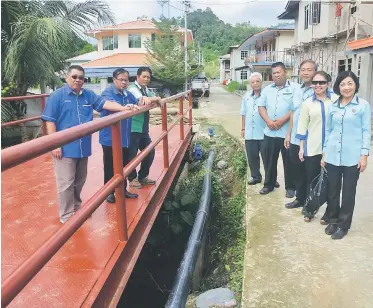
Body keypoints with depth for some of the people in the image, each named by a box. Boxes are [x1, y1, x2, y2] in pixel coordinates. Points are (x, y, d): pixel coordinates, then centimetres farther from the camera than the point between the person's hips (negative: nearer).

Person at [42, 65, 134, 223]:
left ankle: (76, 207, 35)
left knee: (79, 181, 17)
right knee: (66, 183, -1)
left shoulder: (89, 95, 8)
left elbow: (105, 103, -1)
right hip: (65, 147, -5)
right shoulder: (57, 96, -6)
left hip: (83, 147, 5)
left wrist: (125, 108, -17)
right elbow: (50, 121, -8)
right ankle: (67, 215, 12)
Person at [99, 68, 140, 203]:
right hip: (110, 138, -7)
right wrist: (124, 107, -52)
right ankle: (109, 192, 17)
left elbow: (137, 104, 22)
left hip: (125, 137, 7)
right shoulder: (108, 92, -12)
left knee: (124, 165, 15)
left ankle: (123, 189, 29)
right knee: (110, 166, 4)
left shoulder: (128, 94, 10)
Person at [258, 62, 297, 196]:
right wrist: (268, 121, -8)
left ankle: (290, 187, 17)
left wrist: (282, 120, -17)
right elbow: (261, 107, 8)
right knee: (269, 160, 11)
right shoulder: (267, 89, 13)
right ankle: (269, 184, 25)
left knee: (289, 161, 4)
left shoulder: (294, 88, -2)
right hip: (269, 132, 5)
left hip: (287, 132, -4)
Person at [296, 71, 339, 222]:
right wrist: (301, 147, 5)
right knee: (311, 180, 10)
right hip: (312, 148, 1)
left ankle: (329, 212, 22)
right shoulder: (307, 103, 3)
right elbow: (302, 126, 6)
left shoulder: (336, 99, -2)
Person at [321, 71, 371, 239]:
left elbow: (366, 131, -2)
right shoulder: (332, 106, 8)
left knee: (348, 192, 7)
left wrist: (364, 154, -9)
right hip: (333, 156, 3)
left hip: (352, 157, -3)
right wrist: (324, 153, 10)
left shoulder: (363, 105, -1)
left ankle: (343, 224, 20)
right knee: (332, 190, 10)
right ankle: (333, 220, 27)